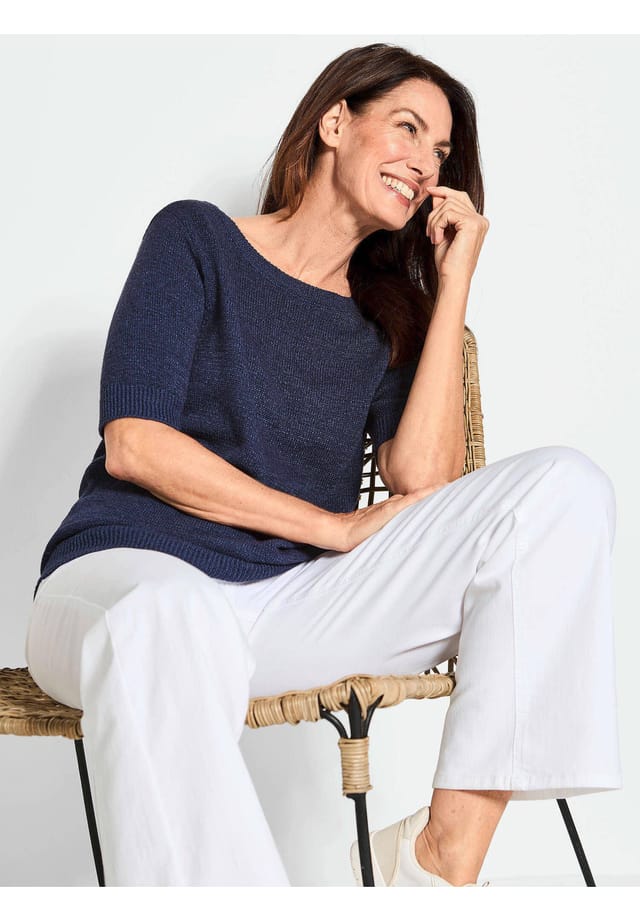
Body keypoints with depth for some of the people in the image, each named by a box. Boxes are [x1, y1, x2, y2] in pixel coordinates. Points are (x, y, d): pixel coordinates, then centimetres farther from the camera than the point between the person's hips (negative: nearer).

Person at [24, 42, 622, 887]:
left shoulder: (389, 315, 17)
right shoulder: (196, 239, 6)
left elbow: (422, 480, -2)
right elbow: (134, 444, -7)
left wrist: (453, 287, 0)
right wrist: (337, 527, -7)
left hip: (295, 603, 5)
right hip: (130, 571, -4)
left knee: (565, 486, -14)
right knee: (168, 621, -43)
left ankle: (446, 853, -21)